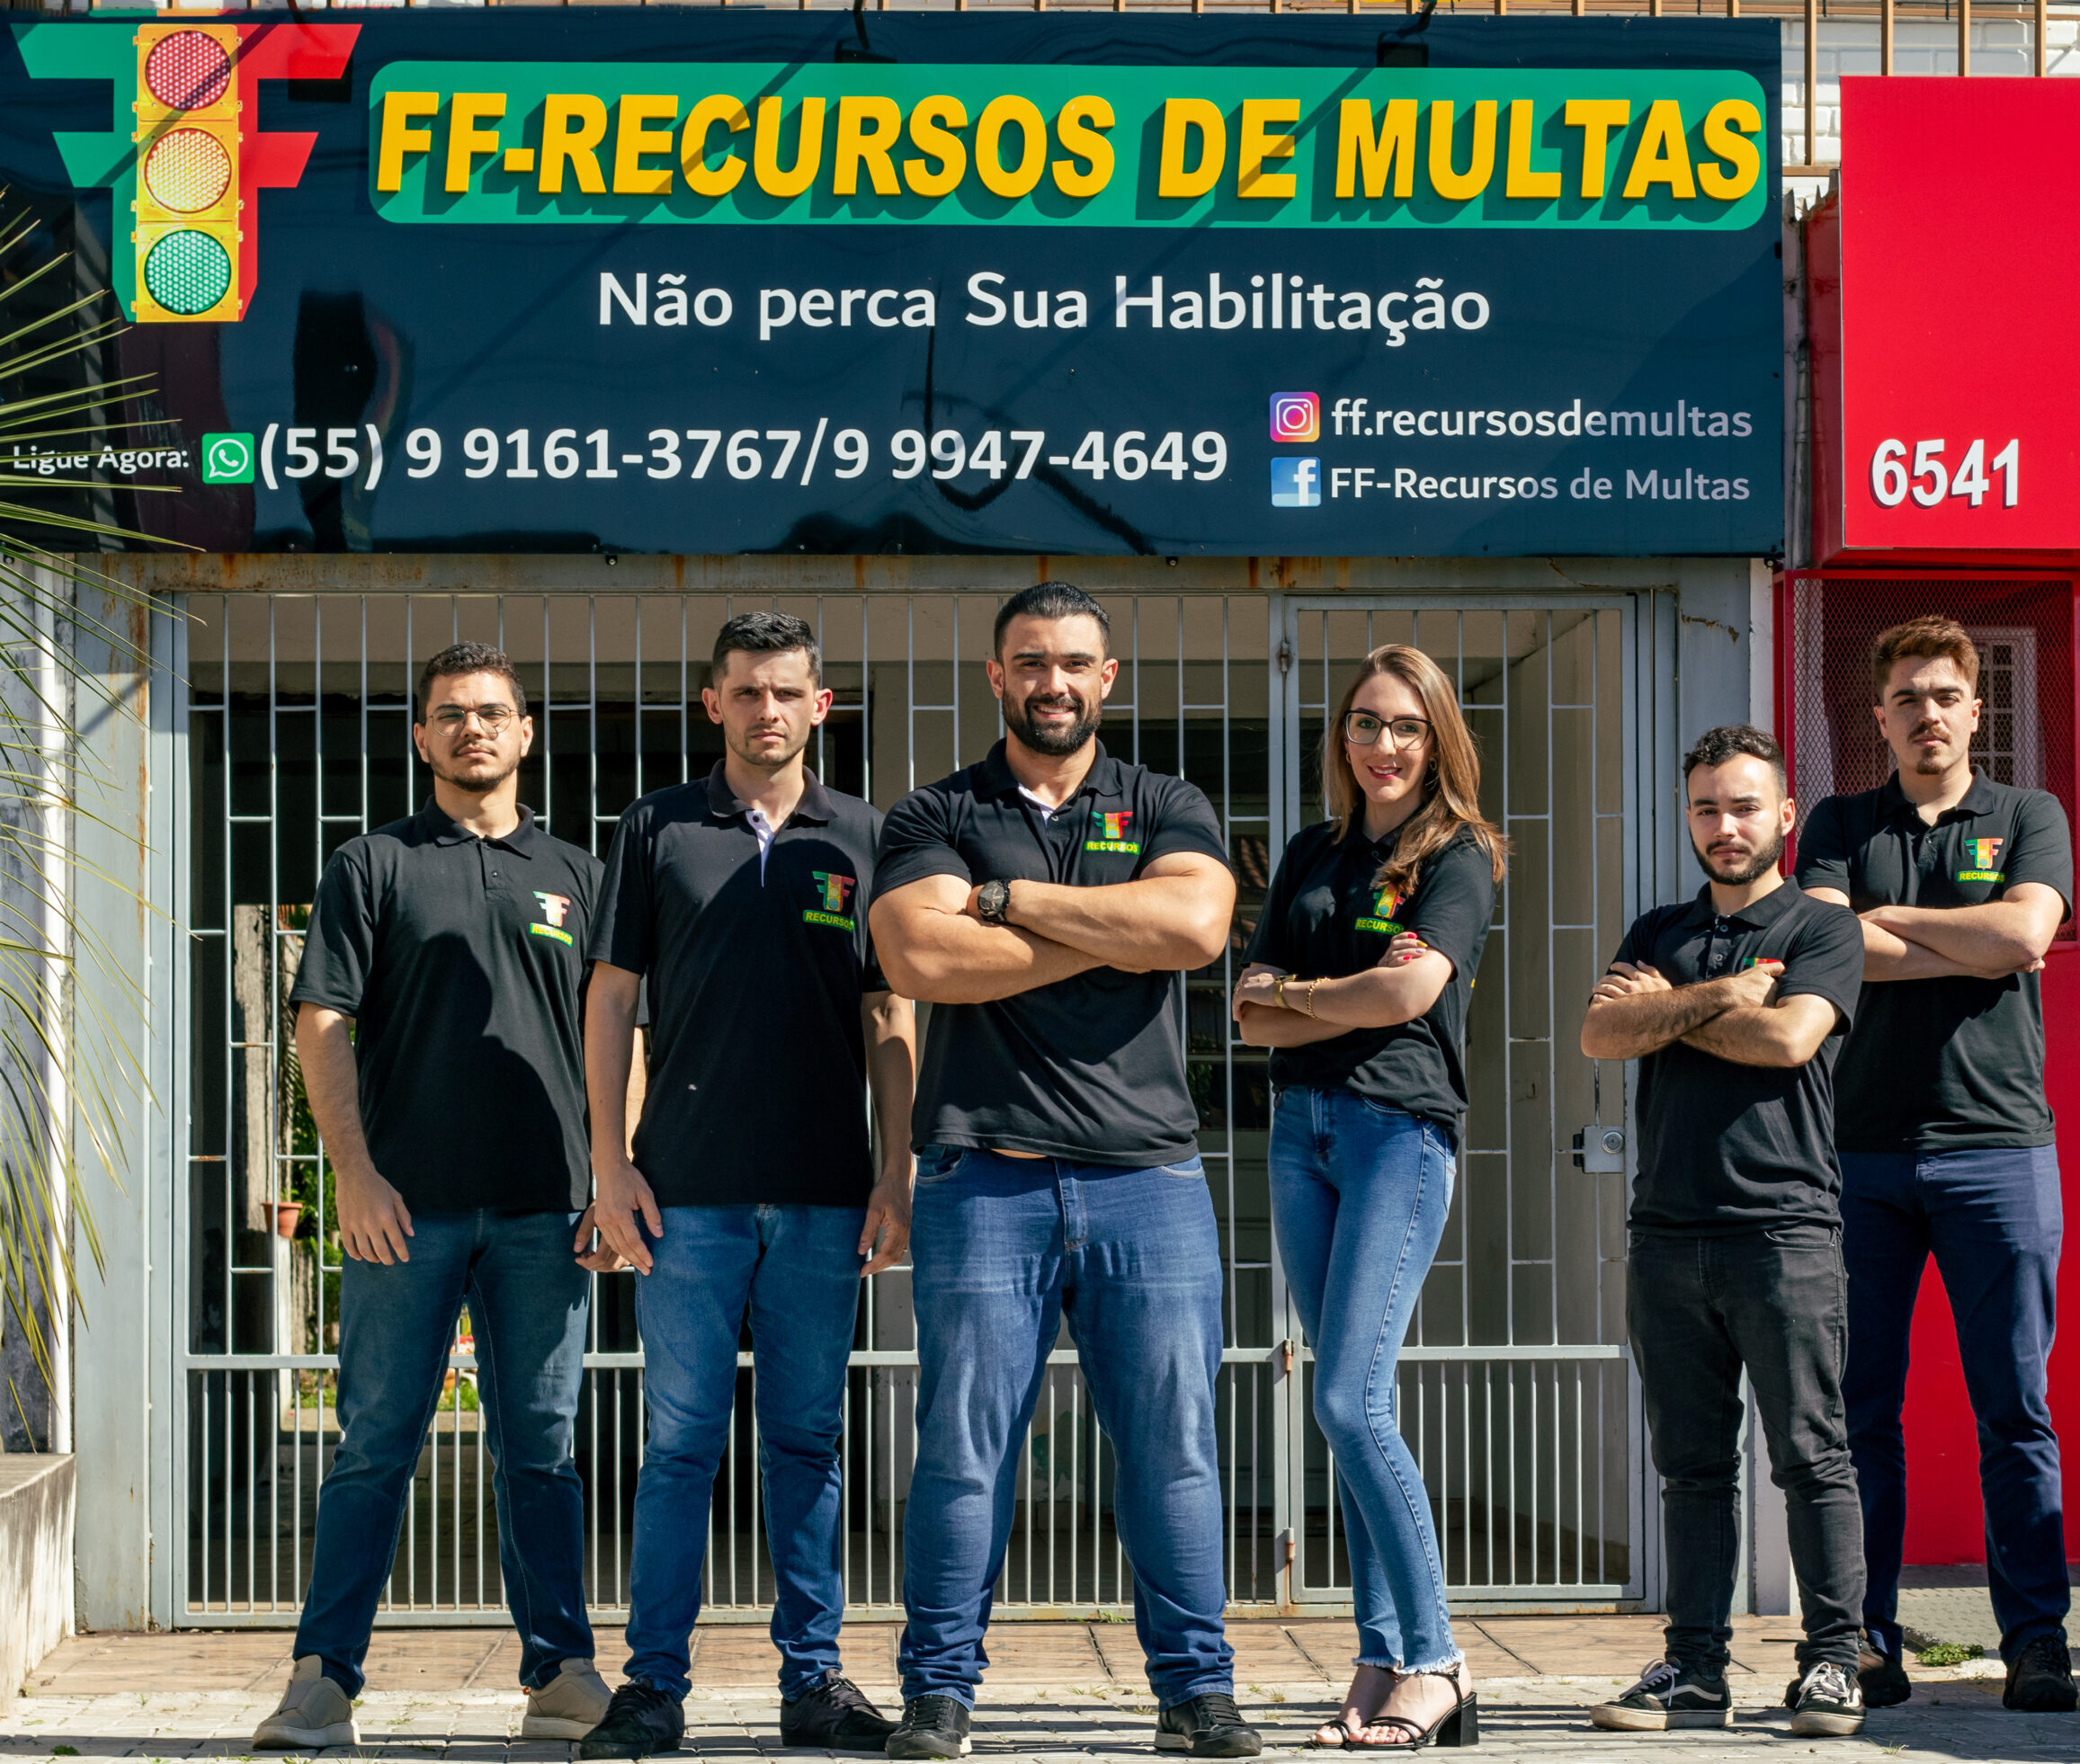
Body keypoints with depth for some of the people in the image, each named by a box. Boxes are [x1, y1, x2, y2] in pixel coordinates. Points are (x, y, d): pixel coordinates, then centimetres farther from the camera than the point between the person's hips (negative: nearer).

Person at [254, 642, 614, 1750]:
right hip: (407, 1204, -2)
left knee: (539, 1448, 6)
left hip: (542, 1207, 2)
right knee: (376, 1445, -1)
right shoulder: (372, 867, 7)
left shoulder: (573, 876, 14)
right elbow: (323, 1025, 1)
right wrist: (354, 1170, -9)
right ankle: (323, 1679, 3)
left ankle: (560, 1675, 11)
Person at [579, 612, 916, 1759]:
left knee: (808, 1441, 6)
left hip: (824, 1192, 1)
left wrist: (897, 1174, 3)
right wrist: (610, 1161, -2)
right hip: (688, 1189, -1)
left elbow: (888, 1018, 10)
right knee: (681, 1442, 1)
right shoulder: (658, 830, 7)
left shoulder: (860, 837, 10)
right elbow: (611, 999, 6)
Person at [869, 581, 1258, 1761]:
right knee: (966, 1444, -2)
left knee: (1173, 1441, 0)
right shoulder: (935, 817, 11)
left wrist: (1009, 897, -4)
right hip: (985, 1180, -1)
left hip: (1149, 1177, 1)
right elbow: (922, 957, -8)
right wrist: (1112, 933, -5)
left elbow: (1194, 925, -7)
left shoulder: (1169, 811, 14)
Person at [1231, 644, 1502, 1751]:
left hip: (1402, 1127, -6)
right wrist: (1353, 1000, -6)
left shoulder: (1457, 855, 1)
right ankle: (1382, 1663, 7)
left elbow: (1413, 989, -14)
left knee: (1351, 1400, -15)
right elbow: (1253, 1017, 11)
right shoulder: (1311, 854, 17)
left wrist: (1295, 991, 1)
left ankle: (1434, 1665, -9)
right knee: (1350, 1407, 5)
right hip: (1302, 1127, 6)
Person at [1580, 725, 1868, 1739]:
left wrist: (1667, 1008, 1)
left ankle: (1833, 1660, 2)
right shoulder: (1657, 935, 20)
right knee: (1693, 1464, 6)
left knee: (1810, 1455, -4)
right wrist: (1722, 995, -6)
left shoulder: (1824, 931, 6)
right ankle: (1696, 1671, 9)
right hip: (1668, 1232, 4)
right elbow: (1599, 1036, 4)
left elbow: (1789, 1037, -11)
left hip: (1785, 1229, -4)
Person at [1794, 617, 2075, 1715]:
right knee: (1861, 1409, 1)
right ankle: (1867, 1644, 6)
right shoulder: (1839, 826, 14)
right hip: (1861, 1146, 1)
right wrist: (1967, 950, -6)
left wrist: (1889, 921, 0)